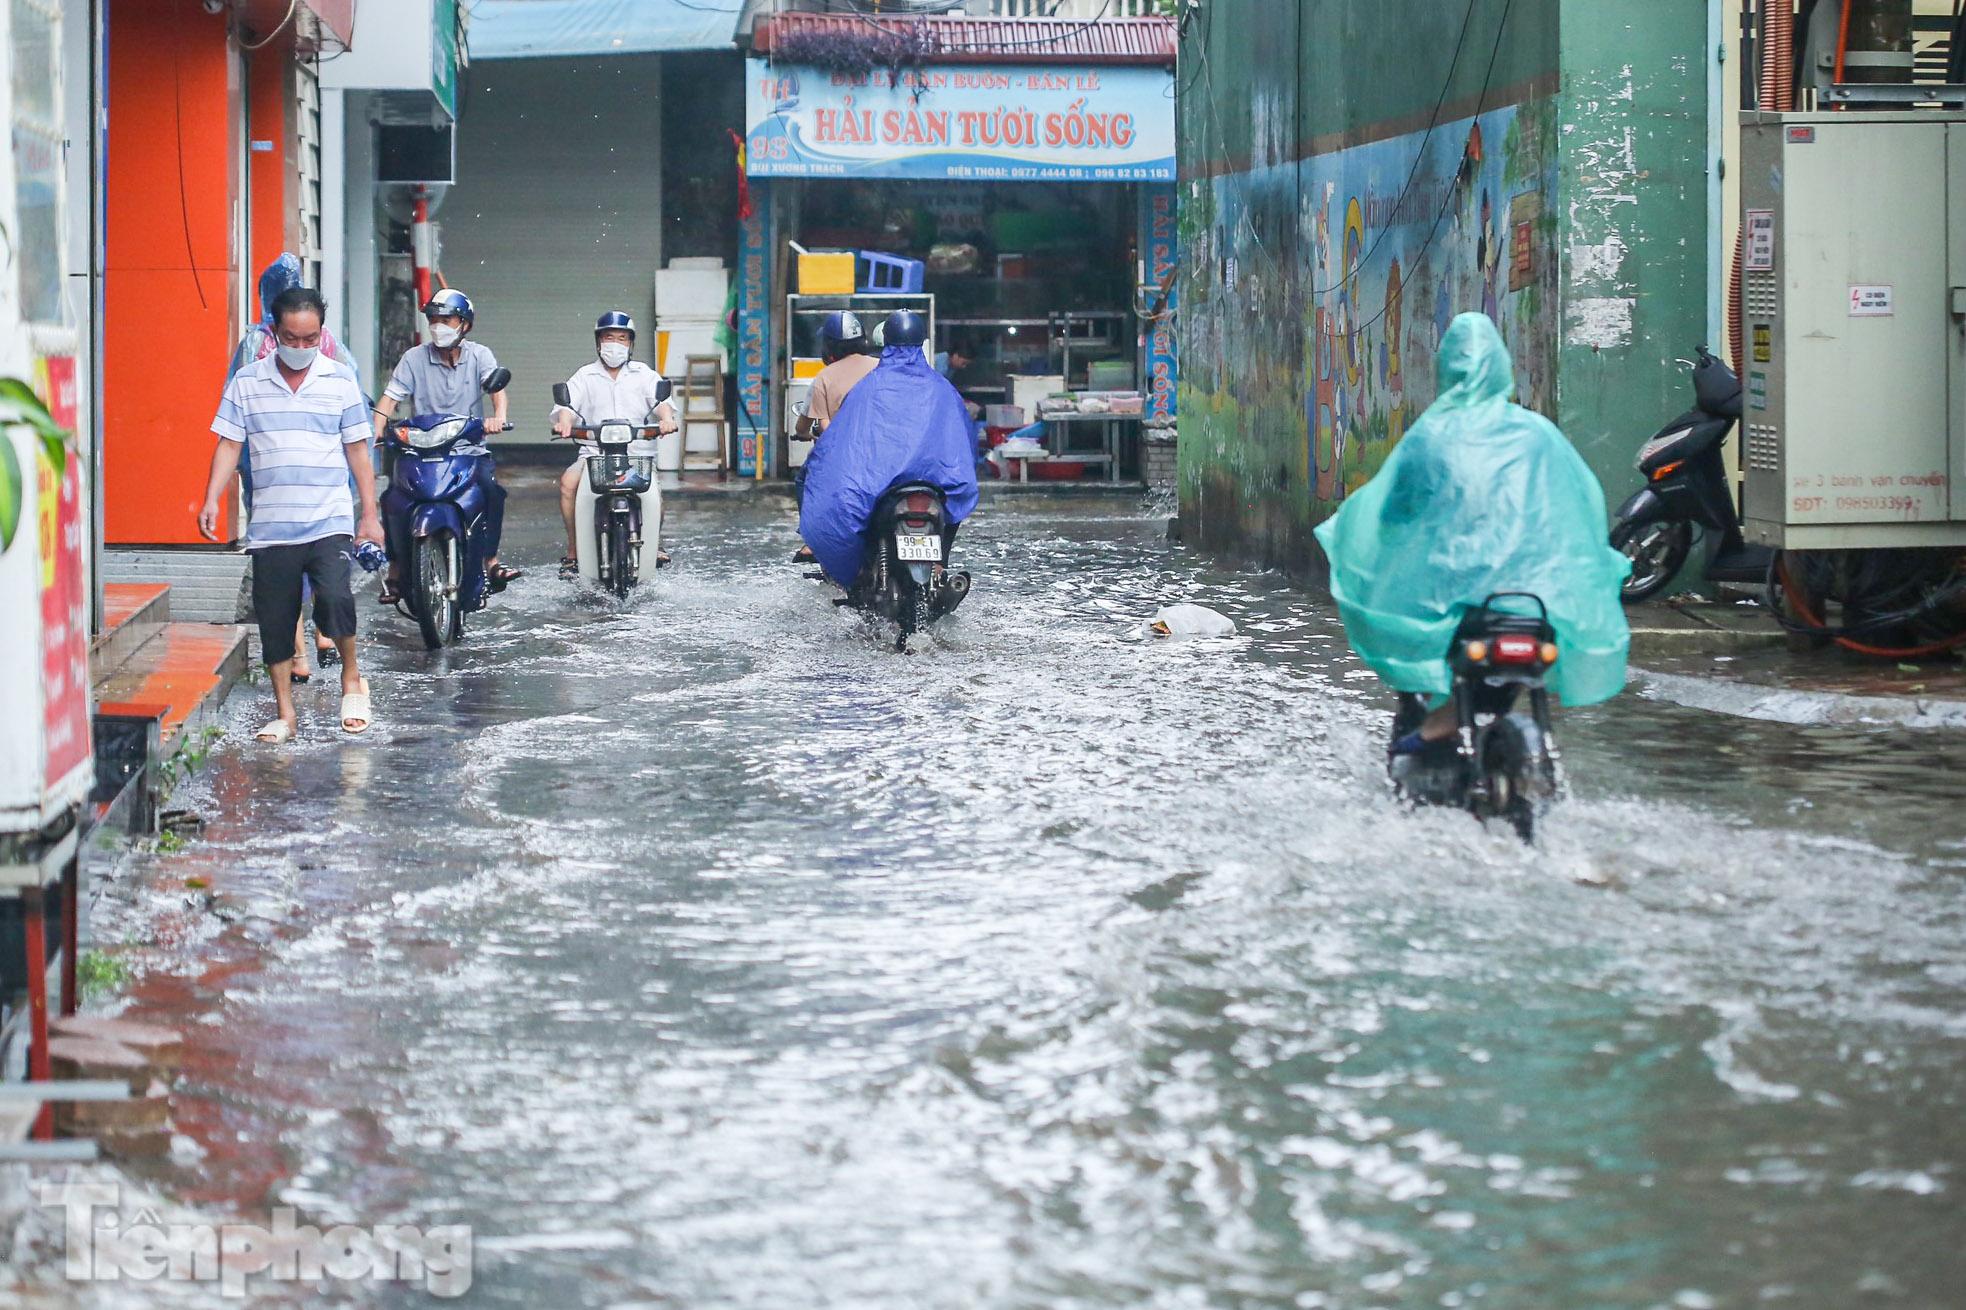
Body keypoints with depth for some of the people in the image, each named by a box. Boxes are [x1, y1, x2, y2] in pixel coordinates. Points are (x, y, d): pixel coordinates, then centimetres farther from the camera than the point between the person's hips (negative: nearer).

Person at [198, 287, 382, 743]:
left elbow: (357, 450, 9)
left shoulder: (341, 379, 5)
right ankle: (285, 714, 15)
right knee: (275, 620, 4)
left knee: (334, 598, -22)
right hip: (270, 527, 2)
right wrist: (211, 499, -7)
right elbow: (229, 444, 6)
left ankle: (352, 678, 2)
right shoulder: (246, 382, 5)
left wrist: (370, 514, 7)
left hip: (329, 521, -2)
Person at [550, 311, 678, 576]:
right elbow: (568, 405, 2)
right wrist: (564, 422, -22)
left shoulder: (644, 374, 16)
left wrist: (666, 418, -25)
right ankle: (573, 551, -17)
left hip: (638, 453, -1)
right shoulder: (585, 376, 16)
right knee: (568, 482, -28)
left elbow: (661, 400, -1)